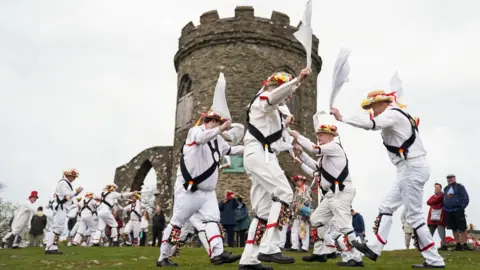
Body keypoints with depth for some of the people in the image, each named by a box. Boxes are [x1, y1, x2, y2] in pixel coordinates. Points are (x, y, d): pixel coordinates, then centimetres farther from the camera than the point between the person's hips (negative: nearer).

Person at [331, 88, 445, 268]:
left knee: (414, 215, -6)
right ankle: (374, 249, 9)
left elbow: (371, 123, -28)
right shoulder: (397, 116, 22)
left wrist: (341, 118, -27)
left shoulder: (392, 114, -10)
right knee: (386, 207, 9)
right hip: (409, 169, 10)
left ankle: (435, 260, 1)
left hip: (412, 169, -10)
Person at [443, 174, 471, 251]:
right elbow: (444, 199, 23)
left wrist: (462, 207, -13)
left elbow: (465, 198, -4)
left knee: (462, 228, -5)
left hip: (458, 210, -5)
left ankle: (465, 245, -2)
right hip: (449, 212, 5)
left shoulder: (460, 187, 2)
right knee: (454, 229, 7)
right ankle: (458, 245, 12)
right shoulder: (446, 189, 17)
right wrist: (444, 208, 10)